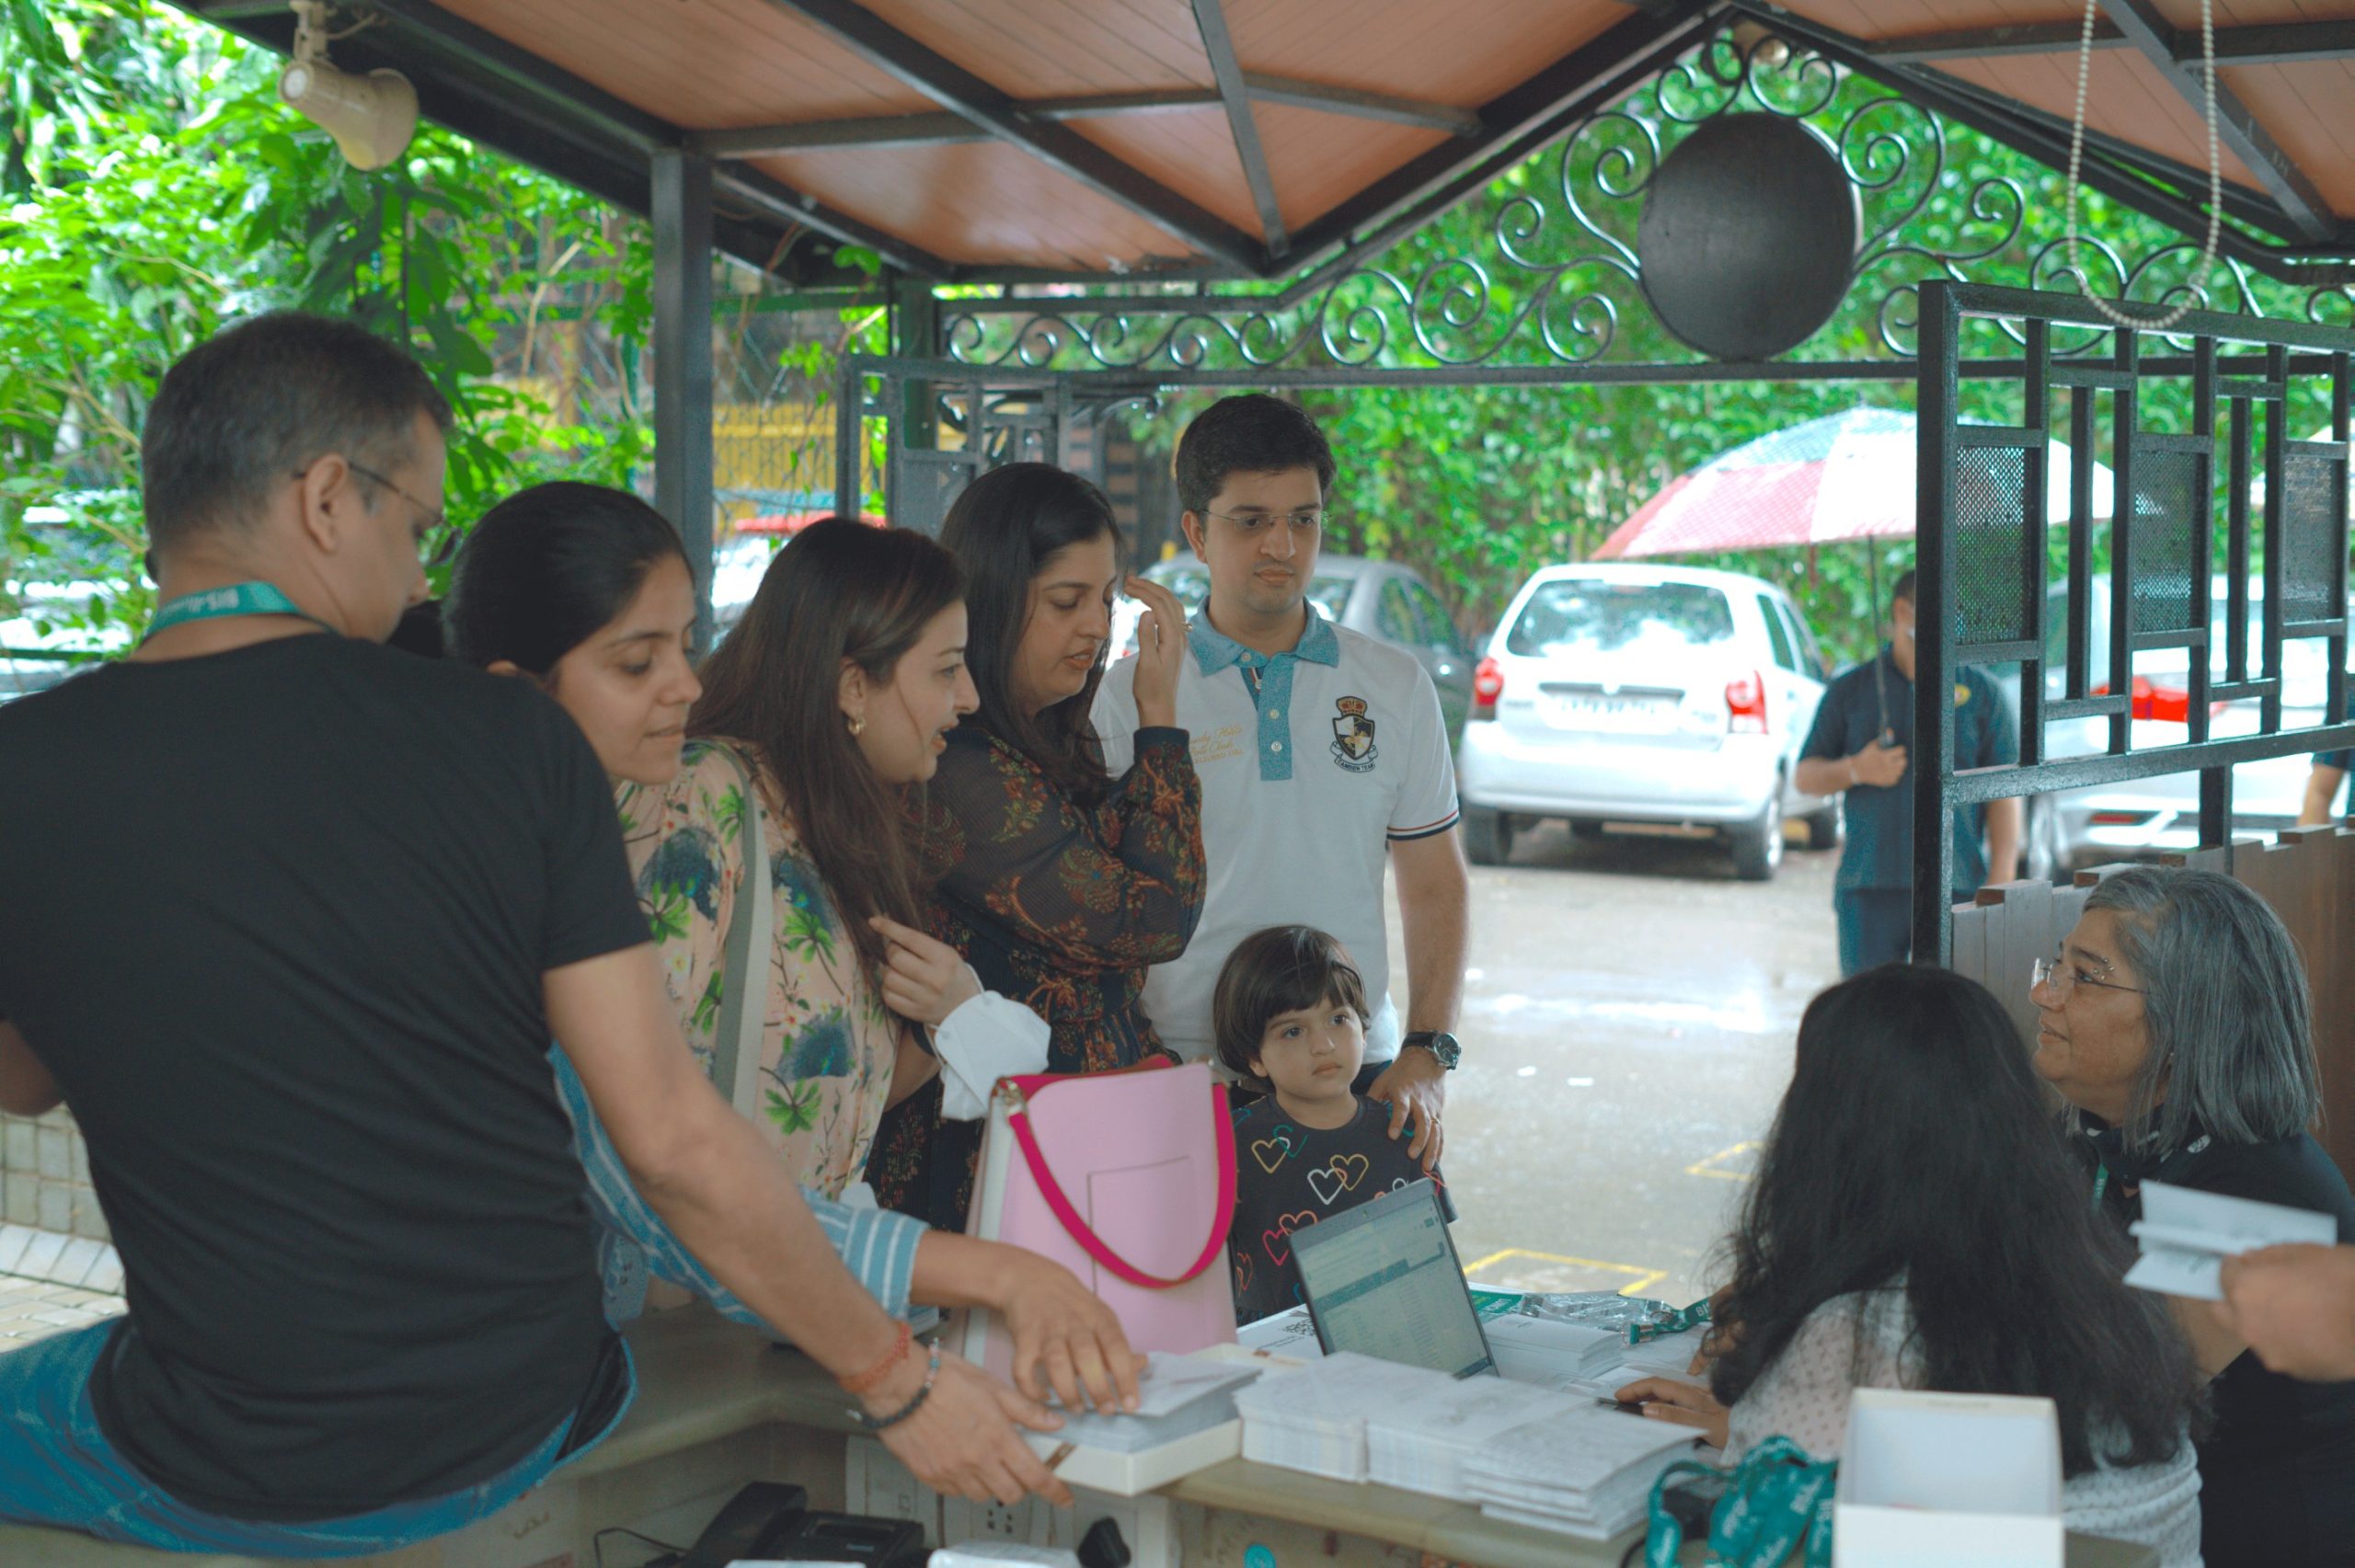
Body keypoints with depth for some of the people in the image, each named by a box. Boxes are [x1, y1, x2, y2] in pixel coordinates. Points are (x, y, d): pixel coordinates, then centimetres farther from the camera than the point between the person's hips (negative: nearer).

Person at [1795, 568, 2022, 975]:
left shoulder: (1982, 692, 7)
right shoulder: (1850, 690, 11)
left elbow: (2004, 792, 3)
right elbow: (1805, 776, 12)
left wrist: (2002, 879, -7)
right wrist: (1855, 770, -9)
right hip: (1868, 889, 1)